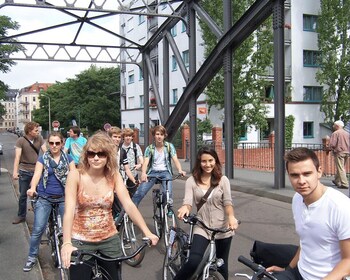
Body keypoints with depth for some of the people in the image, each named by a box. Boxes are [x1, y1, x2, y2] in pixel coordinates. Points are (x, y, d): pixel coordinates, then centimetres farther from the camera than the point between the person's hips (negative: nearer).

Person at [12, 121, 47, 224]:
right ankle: (21, 216, 23)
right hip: (24, 172, -1)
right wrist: (15, 172, -23)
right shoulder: (20, 141, -10)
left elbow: (45, 152, -5)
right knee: (23, 195, 9)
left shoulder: (39, 138, -3)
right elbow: (17, 156, -15)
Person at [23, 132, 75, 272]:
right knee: (38, 229, -3)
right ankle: (32, 258, 13)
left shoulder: (68, 159, 3)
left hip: (63, 198, 1)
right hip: (44, 198, -1)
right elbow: (37, 175, -12)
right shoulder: (42, 159, 0)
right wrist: (32, 188, -32)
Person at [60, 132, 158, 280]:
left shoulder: (114, 176, -5)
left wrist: (147, 232, -24)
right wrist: (66, 243, -37)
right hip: (81, 241, -3)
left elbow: (129, 205, -13)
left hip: (109, 240, 3)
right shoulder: (76, 175, -14)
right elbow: (69, 210, -24)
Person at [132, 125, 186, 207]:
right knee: (140, 192, -16)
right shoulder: (149, 148, 1)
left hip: (165, 172, 0)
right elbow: (145, 162, -11)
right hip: (153, 172, 0)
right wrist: (143, 173, -34)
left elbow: (175, 160, -8)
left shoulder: (169, 146, 2)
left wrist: (180, 170, -29)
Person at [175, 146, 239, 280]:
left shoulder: (223, 180, -1)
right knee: (194, 262, -22)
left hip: (223, 228, 1)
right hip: (202, 227, -1)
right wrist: (185, 208, -37)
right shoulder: (192, 181, -1)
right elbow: (188, 201, -12)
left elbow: (228, 202, -9)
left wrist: (231, 216, -30)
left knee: (222, 265, 14)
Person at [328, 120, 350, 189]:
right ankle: (337, 181, 31)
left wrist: (331, 149, 4)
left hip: (339, 152, -7)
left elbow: (332, 144, -15)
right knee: (341, 168, 18)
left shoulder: (335, 133, -9)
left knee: (341, 169, -5)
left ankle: (344, 184, -10)